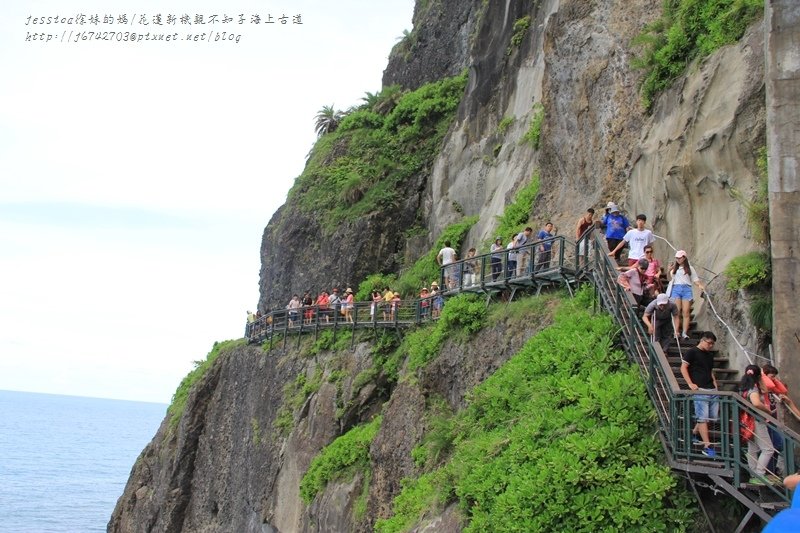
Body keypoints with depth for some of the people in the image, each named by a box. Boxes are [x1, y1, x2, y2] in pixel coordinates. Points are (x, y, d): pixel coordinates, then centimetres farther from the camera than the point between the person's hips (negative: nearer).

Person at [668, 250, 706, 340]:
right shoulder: (674, 268, 13)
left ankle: (685, 333, -8)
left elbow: (695, 279, 12)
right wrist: (669, 271, -8)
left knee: (686, 312, -7)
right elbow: (670, 279, 9)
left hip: (686, 289, 0)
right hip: (676, 289, 0)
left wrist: (700, 285, -7)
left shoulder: (690, 268, 13)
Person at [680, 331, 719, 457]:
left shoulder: (710, 355, 21)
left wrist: (715, 385, 13)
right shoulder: (692, 352, -1)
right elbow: (683, 368, -5)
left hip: (712, 390, 8)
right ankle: (707, 446, -8)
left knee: (713, 416, 6)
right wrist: (690, 384, -12)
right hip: (700, 390, -7)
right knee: (703, 417, -8)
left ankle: (694, 433, 27)